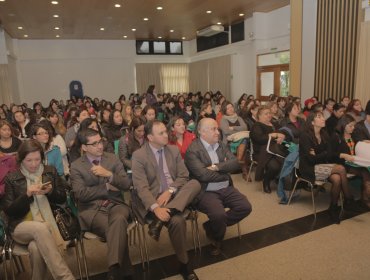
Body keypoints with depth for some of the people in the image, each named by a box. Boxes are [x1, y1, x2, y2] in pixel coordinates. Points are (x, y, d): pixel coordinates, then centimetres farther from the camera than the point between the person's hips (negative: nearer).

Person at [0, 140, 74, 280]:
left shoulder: (51, 171, 9)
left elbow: (62, 198, 10)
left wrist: (51, 191, -11)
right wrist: (27, 194, -13)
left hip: (49, 221, 1)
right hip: (22, 225, -1)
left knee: (35, 247, -33)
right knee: (41, 228, -36)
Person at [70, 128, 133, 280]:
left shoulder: (112, 158, 10)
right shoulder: (76, 166, 5)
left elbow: (127, 184, 3)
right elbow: (81, 194, -7)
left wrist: (109, 175, -13)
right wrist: (106, 187, -7)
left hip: (115, 204, 2)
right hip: (91, 209, -2)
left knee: (119, 219, -35)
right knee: (118, 230, -31)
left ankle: (114, 268, -36)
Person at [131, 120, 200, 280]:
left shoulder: (174, 150, 8)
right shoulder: (138, 155, -7)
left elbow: (183, 176, 5)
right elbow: (141, 187, -15)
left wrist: (170, 191, -15)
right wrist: (155, 207, -30)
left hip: (175, 195, 5)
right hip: (153, 198, -5)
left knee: (195, 183, -24)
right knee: (177, 220, -30)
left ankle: (161, 220, -28)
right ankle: (184, 264, -7)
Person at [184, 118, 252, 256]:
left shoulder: (221, 145, 9)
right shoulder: (192, 150, -13)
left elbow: (235, 163, -1)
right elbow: (203, 175, -23)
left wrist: (217, 167, -18)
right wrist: (225, 173, -8)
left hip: (226, 189, 7)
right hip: (206, 192, -7)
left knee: (246, 207, -7)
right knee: (219, 214, -29)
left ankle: (212, 226, 11)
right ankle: (217, 240, 7)